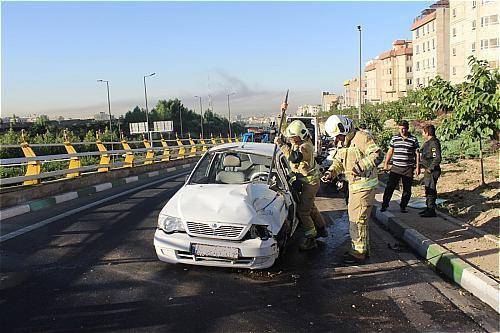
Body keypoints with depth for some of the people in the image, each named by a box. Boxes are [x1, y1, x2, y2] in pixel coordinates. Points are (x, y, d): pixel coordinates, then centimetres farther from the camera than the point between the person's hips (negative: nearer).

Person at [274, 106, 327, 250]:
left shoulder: (306, 146, -25)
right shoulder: (297, 142, 2)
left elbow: (294, 157, -41)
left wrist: (281, 145, -37)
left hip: (310, 182, -10)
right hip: (304, 180, 10)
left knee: (303, 210, -9)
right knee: (310, 207, 23)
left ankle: (310, 239, -1)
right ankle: (321, 229, 40)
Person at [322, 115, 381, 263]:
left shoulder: (362, 137, -16)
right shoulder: (345, 143, 14)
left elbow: (376, 155, -26)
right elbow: (338, 161, 14)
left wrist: (361, 165, -36)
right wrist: (331, 172, -5)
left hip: (364, 186, -10)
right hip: (354, 187, 10)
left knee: (357, 220, -5)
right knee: (354, 217, 18)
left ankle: (359, 253, 6)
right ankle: (362, 248, 32)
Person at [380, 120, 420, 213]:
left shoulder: (413, 140, 2)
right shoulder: (394, 138, 7)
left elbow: (417, 154, 5)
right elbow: (390, 152, 13)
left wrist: (417, 167, 0)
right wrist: (386, 163, 10)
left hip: (408, 169, 0)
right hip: (395, 168, 1)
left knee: (407, 189, 6)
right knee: (390, 187, -5)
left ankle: (403, 206, 18)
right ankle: (384, 205, 2)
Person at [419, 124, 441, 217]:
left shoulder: (434, 143, -19)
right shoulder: (428, 142, 13)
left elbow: (437, 158, -25)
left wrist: (430, 168, -19)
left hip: (432, 171, -11)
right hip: (428, 170, 11)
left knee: (431, 190, -4)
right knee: (428, 190, 18)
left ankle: (431, 211, 3)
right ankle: (428, 208, 29)